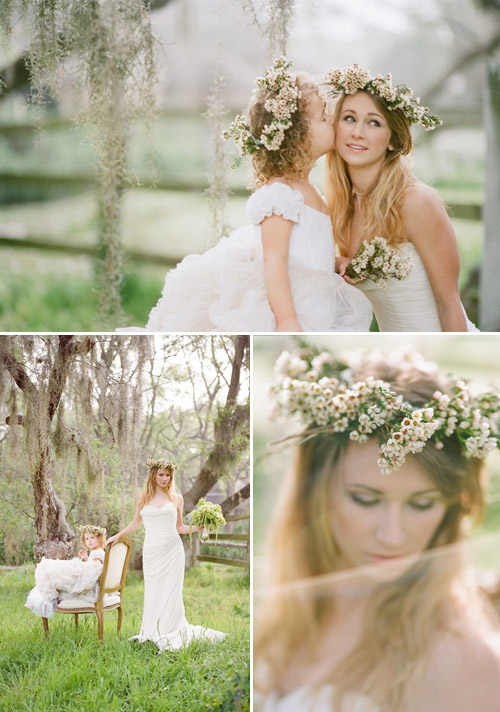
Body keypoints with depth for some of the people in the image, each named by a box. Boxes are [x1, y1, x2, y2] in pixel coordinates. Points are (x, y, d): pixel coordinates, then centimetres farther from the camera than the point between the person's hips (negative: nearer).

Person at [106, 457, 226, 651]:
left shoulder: (176, 498, 7)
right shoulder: (143, 497, 8)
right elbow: (136, 523, 21)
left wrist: (197, 528, -1)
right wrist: (117, 536, 20)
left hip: (172, 550, -1)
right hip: (151, 551, 1)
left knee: (171, 591, -2)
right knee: (153, 592, 2)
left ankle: (169, 635, 3)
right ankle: (152, 633, 11)